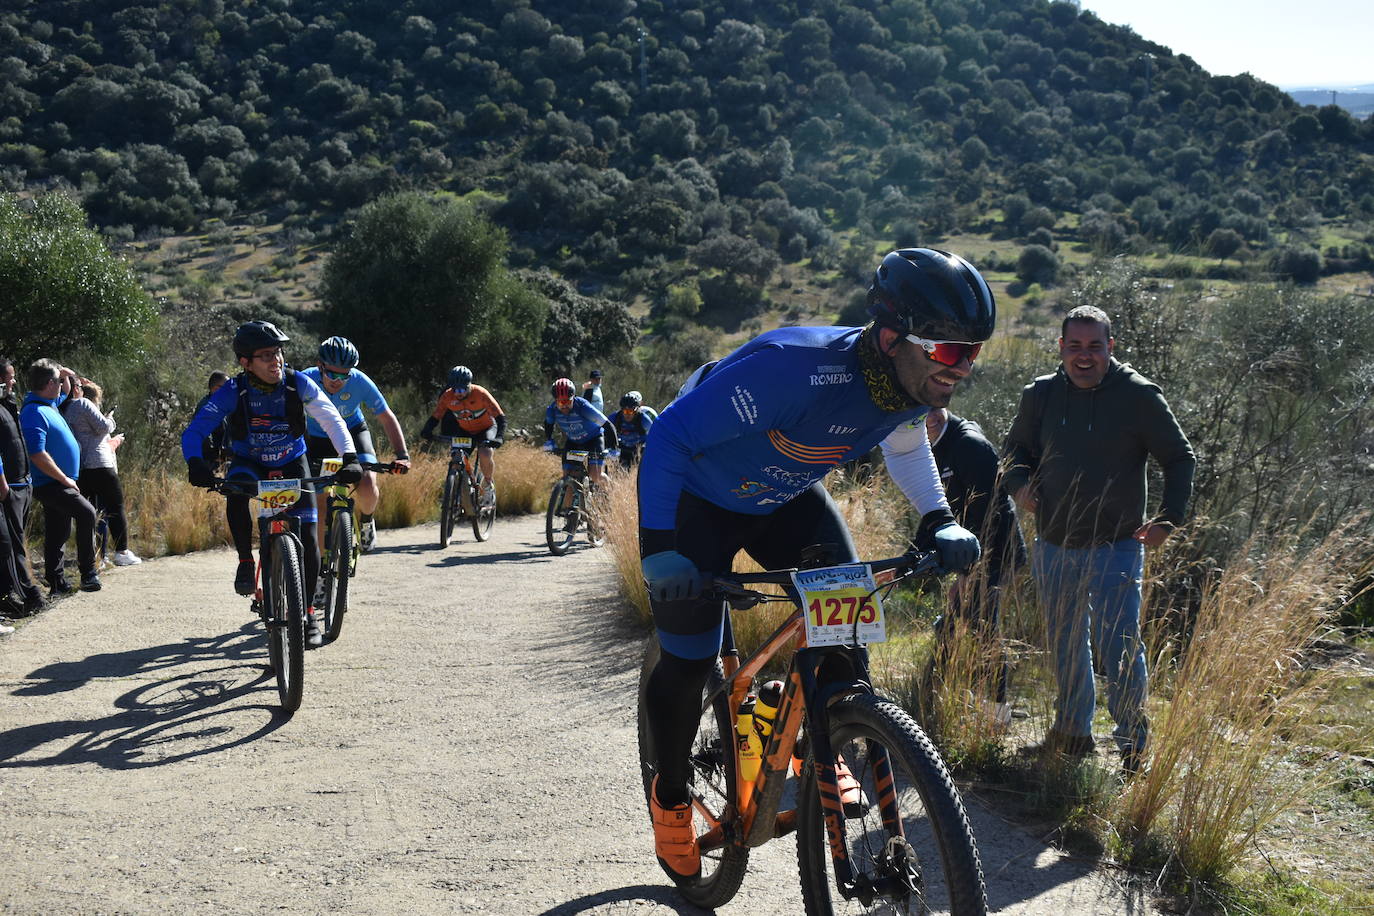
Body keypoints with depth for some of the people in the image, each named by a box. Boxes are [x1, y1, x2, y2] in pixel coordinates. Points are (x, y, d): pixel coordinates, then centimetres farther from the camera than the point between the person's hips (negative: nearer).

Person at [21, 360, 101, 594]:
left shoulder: (49, 403, 12)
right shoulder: (34, 413, -18)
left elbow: (65, 392, 36)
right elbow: (38, 455, -24)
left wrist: (65, 375, 17)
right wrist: (65, 479, -19)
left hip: (55, 484, 10)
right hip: (49, 484, -10)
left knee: (58, 534, 12)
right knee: (86, 513, -23)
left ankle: (57, 583, 18)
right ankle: (88, 573, -20)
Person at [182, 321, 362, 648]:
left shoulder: (298, 384, -23)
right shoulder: (233, 392, -24)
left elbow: (332, 421, -22)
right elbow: (194, 431, -29)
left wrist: (349, 457, -38)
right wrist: (195, 463, -49)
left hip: (291, 464, 1)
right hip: (248, 462, -1)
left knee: (308, 538, -11)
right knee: (236, 491, -36)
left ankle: (308, 612, 6)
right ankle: (246, 561, -14)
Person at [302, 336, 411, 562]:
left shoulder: (360, 382, -28)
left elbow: (387, 418, -20)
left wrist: (402, 455, -30)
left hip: (353, 431, 0)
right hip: (317, 438, 1)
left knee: (367, 486, -25)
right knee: (318, 503, -8)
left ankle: (366, 520, 8)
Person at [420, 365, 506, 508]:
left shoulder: (480, 394, -29)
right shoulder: (447, 396, -19)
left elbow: (500, 417, -30)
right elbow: (435, 417, -15)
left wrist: (499, 437, -46)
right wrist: (427, 431, -36)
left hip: (485, 428, -3)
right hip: (465, 431, 3)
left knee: (485, 454, -30)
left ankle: (489, 486, -6)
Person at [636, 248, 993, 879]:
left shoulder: (916, 384, -20)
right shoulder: (798, 368, -42)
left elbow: (905, 441, 7)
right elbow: (670, 438, -35)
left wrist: (938, 521, -8)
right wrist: (658, 550, -39)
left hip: (786, 497, 6)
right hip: (700, 500, -5)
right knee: (688, 658, -4)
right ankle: (670, 795, 22)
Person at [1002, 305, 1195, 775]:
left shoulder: (1139, 396, -7)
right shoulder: (1040, 395, 3)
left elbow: (1180, 458, 2)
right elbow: (1016, 447, 19)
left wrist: (1169, 518, -5)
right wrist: (1020, 484, -1)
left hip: (1116, 547, -4)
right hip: (1053, 547, 4)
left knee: (1120, 647, -8)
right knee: (1066, 642, 15)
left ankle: (1133, 743, 7)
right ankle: (1073, 729, 30)